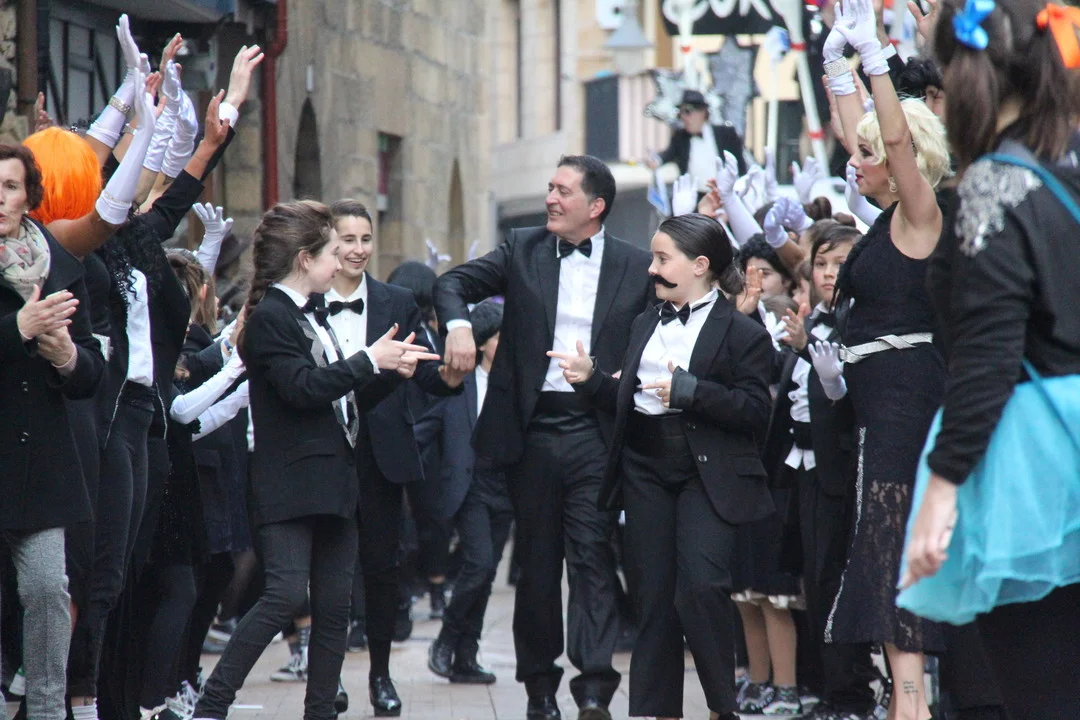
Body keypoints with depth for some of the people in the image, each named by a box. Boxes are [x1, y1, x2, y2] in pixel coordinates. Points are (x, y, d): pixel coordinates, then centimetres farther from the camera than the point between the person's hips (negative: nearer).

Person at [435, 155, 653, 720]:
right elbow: (453, 283, 5)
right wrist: (458, 323, -16)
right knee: (536, 561, 9)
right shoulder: (523, 250, 7)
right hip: (532, 427, 2)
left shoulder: (636, 267, 3)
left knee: (593, 557, -10)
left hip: (595, 433, -2)